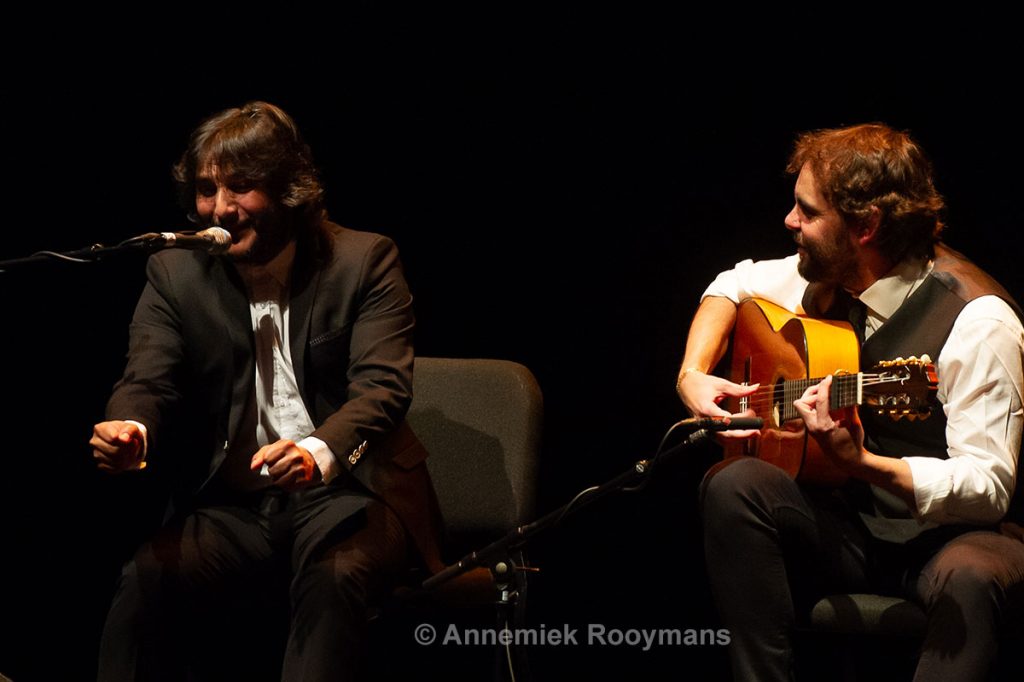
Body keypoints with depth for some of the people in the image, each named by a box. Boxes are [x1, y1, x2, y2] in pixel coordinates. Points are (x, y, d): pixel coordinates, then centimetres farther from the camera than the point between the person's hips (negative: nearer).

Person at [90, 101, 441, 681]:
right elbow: (149, 381, -3)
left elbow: (384, 386, -15)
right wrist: (131, 429, -31)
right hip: (231, 506, 3)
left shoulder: (365, 261, -3)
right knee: (146, 579, -26)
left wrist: (318, 454, -37)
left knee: (333, 579, -35)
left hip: (349, 494, -3)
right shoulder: (175, 274, 7)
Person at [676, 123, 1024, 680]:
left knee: (970, 577, -41)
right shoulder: (826, 279, 3)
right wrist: (692, 375, 6)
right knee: (733, 485, -23)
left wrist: (862, 464, -39)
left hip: (945, 534, -6)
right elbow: (735, 285, 25)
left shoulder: (977, 321, -19)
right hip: (848, 529, 6)